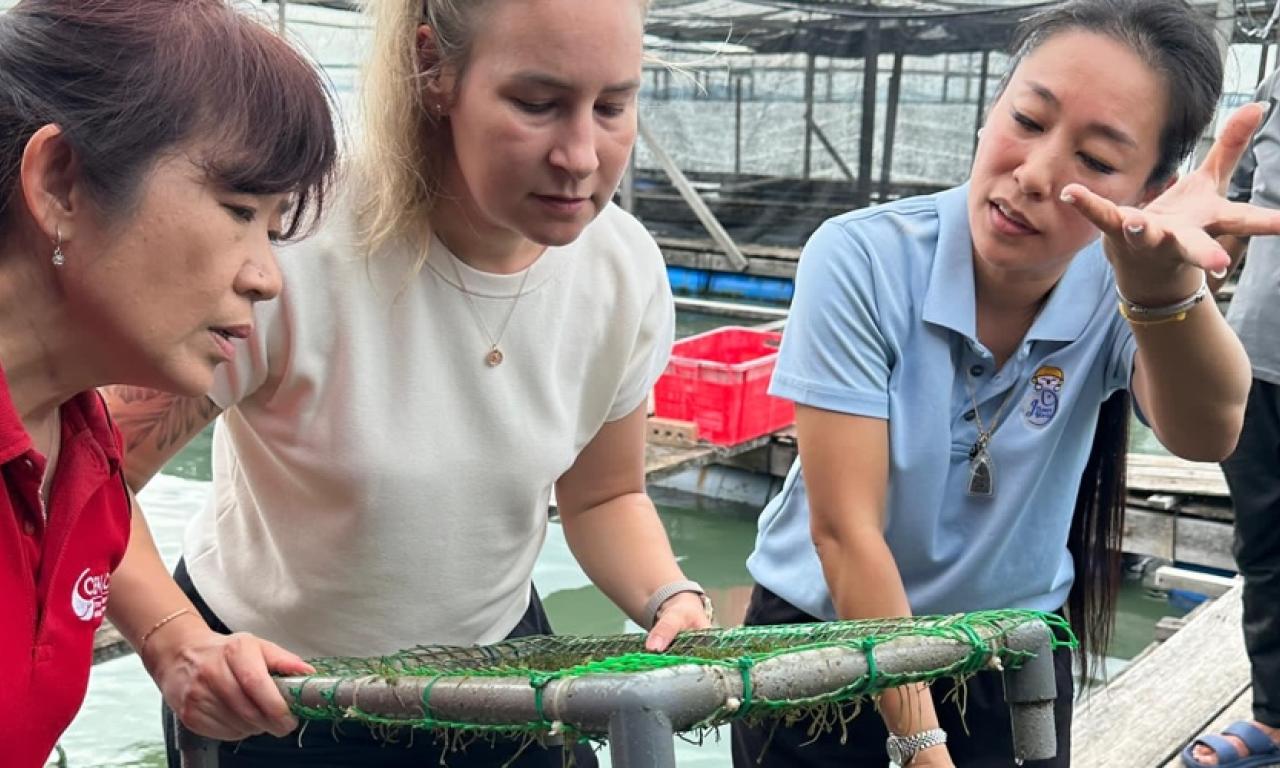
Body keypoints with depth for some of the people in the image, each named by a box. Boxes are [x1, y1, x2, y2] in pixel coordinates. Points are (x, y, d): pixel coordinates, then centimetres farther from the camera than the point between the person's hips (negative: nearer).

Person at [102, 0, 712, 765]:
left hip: (498, 658, 4)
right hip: (268, 690, -3)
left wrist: (671, 599, -18)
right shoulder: (293, 252, -30)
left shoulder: (626, 270, -16)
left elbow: (605, 496, 0)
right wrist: (179, 644, -35)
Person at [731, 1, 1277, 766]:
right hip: (822, 650, -2)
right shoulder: (861, 260, -21)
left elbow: (1205, 432, -35)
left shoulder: (1118, 288, -15)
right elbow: (843, 530, -21)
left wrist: (1165, 285, -55)